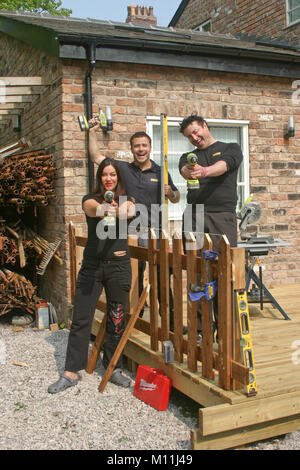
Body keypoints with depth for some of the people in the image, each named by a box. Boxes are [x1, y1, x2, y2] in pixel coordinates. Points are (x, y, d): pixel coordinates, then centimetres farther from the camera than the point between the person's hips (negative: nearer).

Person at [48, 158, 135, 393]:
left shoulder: (126, 201, 7)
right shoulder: (91, 199, 5)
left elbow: (129, 212, -18)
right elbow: (91, 208, -21)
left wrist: (117, 210, -42)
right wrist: (102, 209, -45)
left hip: (119, 265, 0)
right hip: (92, 265, 0)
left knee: (117, 320, 7)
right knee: (81, 319, 0)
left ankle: (114, 368, 22)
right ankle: (71, 372, 9)